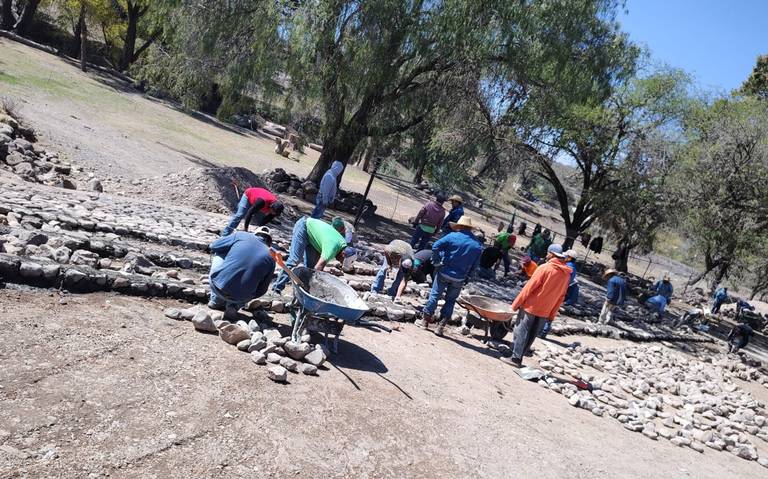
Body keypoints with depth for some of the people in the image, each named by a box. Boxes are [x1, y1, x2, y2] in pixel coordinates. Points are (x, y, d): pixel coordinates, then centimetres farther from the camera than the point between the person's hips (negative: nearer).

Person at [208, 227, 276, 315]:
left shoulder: (240, 235, 3)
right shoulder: (270, 258, 5)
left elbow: (213, 246, 12)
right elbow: (262, 290, 9)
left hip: (218, 287, -1)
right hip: (241, 298, 1)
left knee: (218, 256, 26)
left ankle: (216, 301, 23)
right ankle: (234, 306, 9)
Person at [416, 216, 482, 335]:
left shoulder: (453, 236, -9)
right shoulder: (478, 246, 1)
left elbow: (435, 246, -17)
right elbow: (474, 266, 4)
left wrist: (436, 262, -7)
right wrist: (467, 278, 13)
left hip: (444, 273, -2)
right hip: (459, 279, 3)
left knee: (434, 295, 10)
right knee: (450, 301, 15)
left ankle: (425, 321, 16)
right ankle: (440, 326, 12)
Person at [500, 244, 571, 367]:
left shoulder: (545, 268, -14)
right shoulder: (566, 273, 4)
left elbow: (529, 287, -13)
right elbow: (561, 297, 8)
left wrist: (516, 303, -6)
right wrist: (552, 314, 14)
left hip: (530, 306, -6)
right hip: (545, 311, 6)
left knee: (521, 332, 3)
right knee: (531, 334, 12)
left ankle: (515, 358, 3)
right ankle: (518, 357, 17)